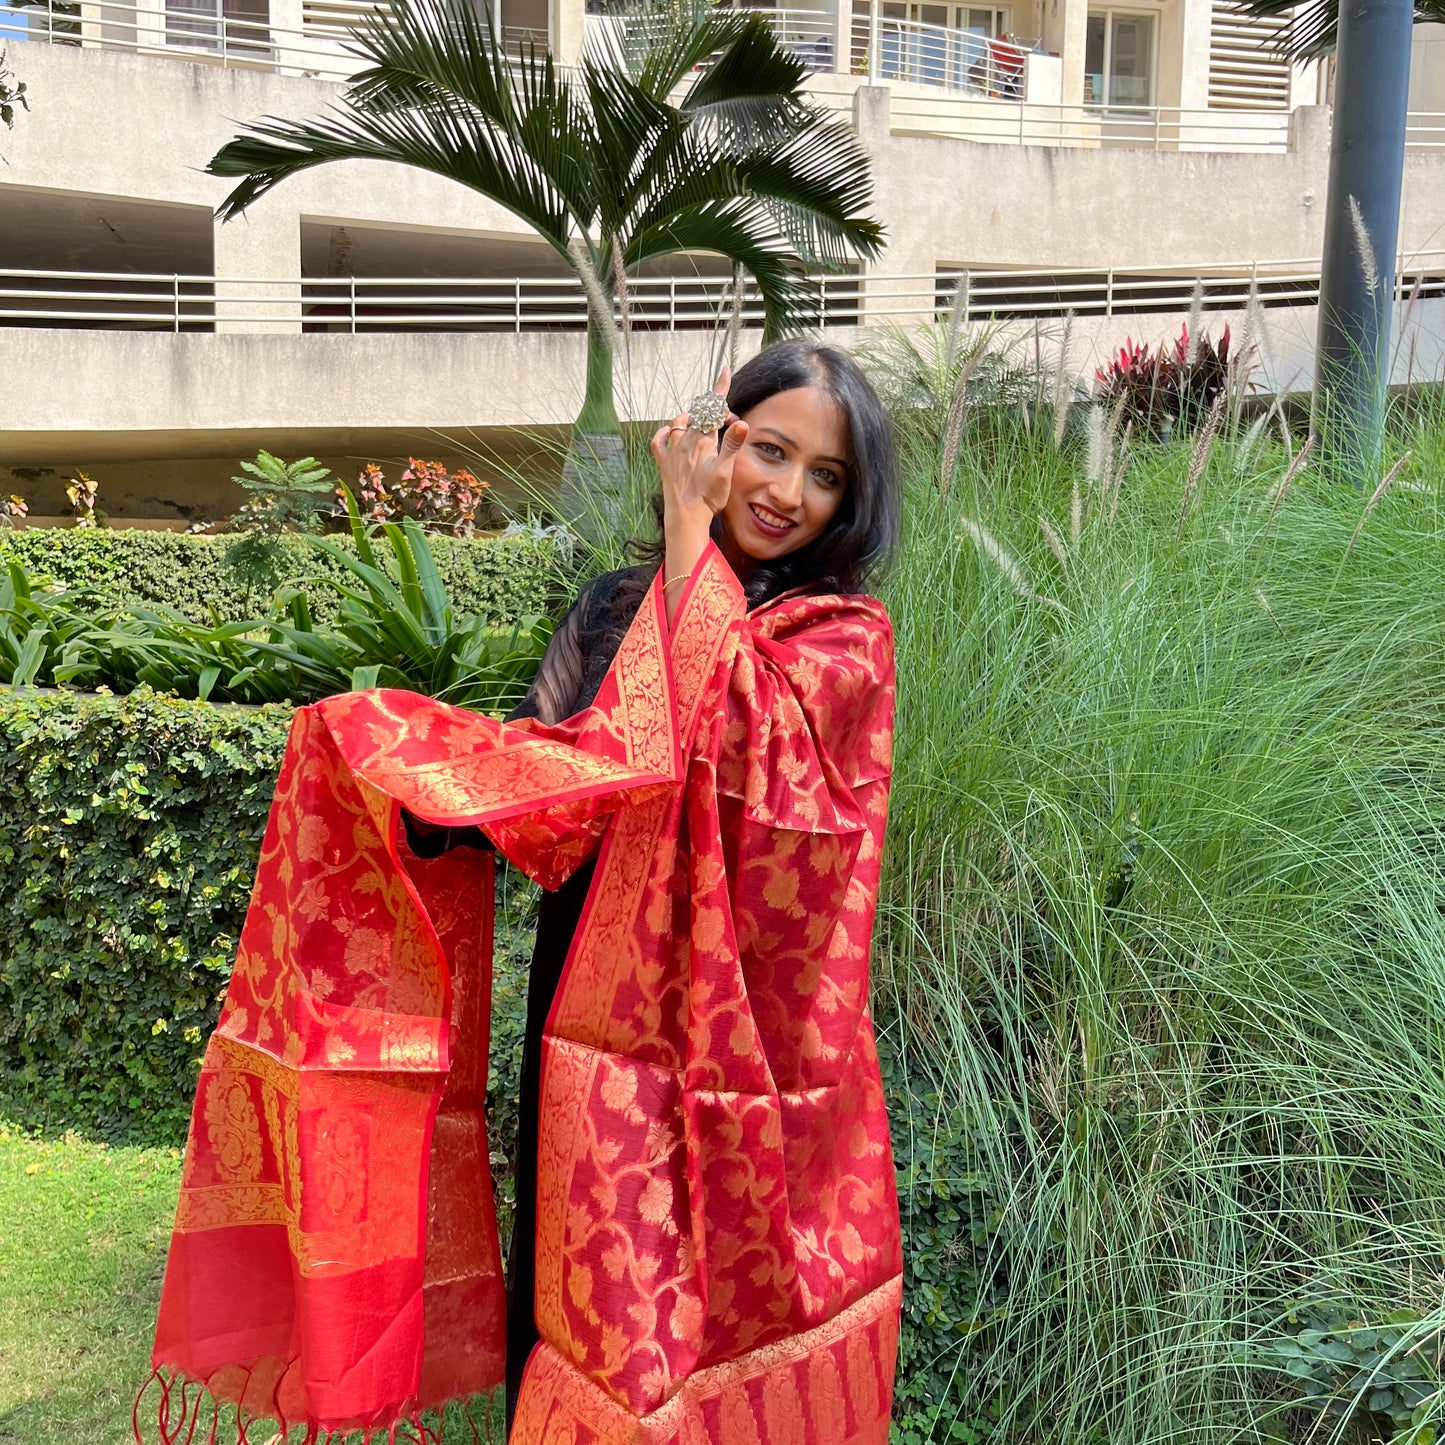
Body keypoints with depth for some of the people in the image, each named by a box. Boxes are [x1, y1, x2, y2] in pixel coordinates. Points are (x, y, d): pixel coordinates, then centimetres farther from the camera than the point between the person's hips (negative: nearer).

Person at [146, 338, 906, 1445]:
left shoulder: (849, 640, -3)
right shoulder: (615, 606, 9)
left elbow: (717, 729, -21)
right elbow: (540, 785, 4)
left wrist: (690, 531, -14)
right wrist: (436, 789, -15)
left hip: (758, 1046, -3)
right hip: (601, 1032, 3)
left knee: (739, 1334, 7)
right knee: (590, 1328, 12)